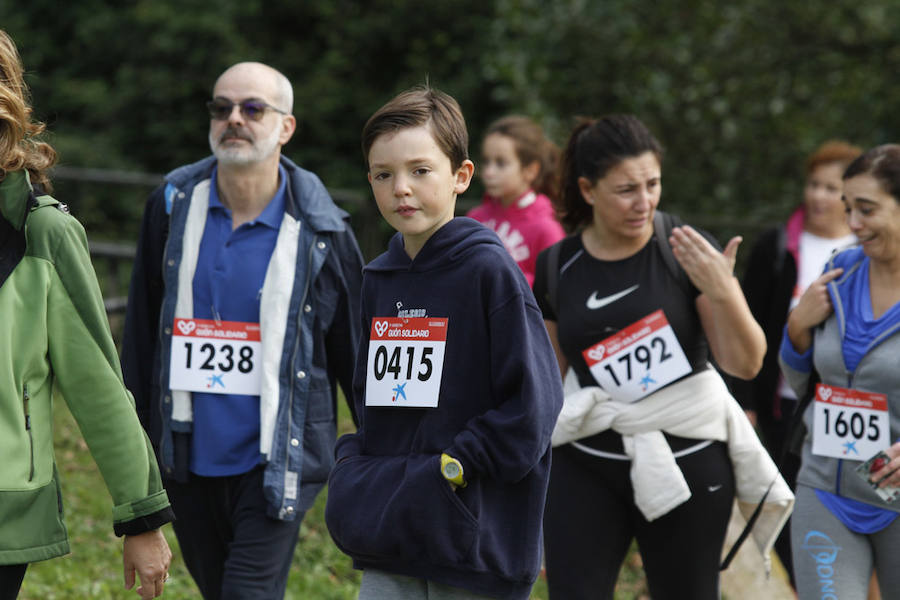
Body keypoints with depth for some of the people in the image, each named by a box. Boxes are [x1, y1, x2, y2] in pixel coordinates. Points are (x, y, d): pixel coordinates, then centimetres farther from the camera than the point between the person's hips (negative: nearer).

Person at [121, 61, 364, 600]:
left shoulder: (319, 231, -5)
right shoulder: (174, 206, 3)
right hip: (189, 460, 4)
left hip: (277, 464, -4)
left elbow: (356, 354, 1)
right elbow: (141, 331, 11)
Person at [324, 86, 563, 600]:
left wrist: (448, 471, -15)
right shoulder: (379, 280, 11)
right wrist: (354, 471, 6)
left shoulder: (490, 271, -10)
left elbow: (531, 406, -15)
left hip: (476, 544, -6)